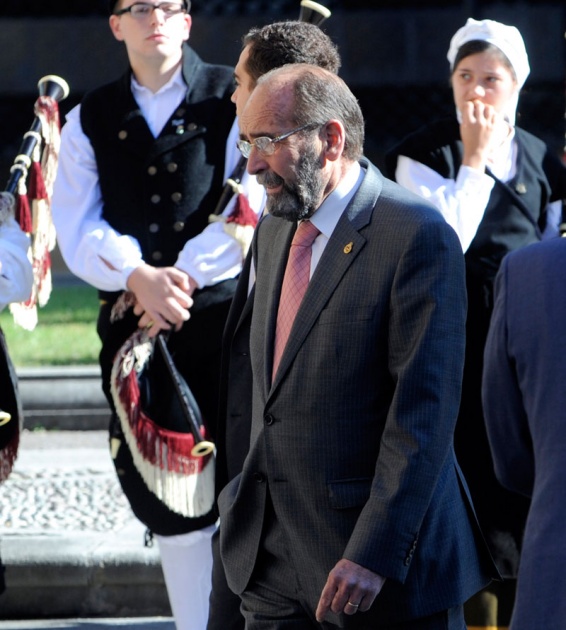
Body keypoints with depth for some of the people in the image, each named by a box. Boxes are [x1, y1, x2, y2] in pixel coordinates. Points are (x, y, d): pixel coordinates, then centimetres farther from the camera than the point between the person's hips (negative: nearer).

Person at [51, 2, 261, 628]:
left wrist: (178, 279, -13)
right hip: (133, 322, 3)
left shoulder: (235, 100, 2)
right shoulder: (89, 121, 11)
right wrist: (140, 277, -16)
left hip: (226, 315, -3)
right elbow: (78, 234, 2)